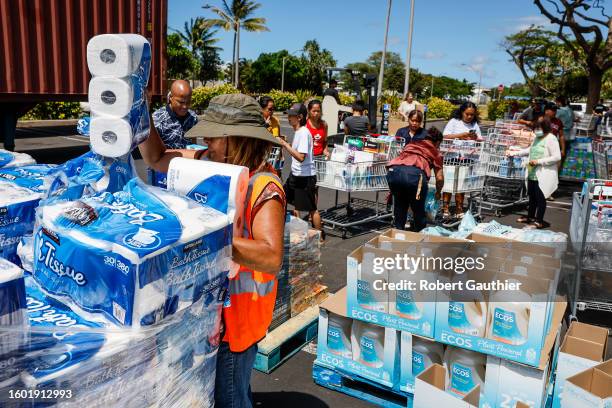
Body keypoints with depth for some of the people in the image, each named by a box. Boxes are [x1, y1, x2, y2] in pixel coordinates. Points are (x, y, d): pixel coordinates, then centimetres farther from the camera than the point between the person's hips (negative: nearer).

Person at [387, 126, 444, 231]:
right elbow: (439, 178, 21)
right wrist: (438, 193, 40)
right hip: (415, 174, -3)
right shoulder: (435, 152, 26)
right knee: (419, 210, 17)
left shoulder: (411, 144, 35)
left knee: (400, 205, 25)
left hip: (394, 171, 3)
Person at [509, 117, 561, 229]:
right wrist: (514, 153, 19)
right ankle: (530, 217, 32)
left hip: (543, 175, -8)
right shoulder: (537, 138, 12)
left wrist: (539, 161, -21)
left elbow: (557, 157, -18)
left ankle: (539, 221, 11)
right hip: (532, 173, 8)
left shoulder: (551, 139, -14)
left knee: (540, 198, 1)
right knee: (531, 196, 17)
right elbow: (529, 150, 27)